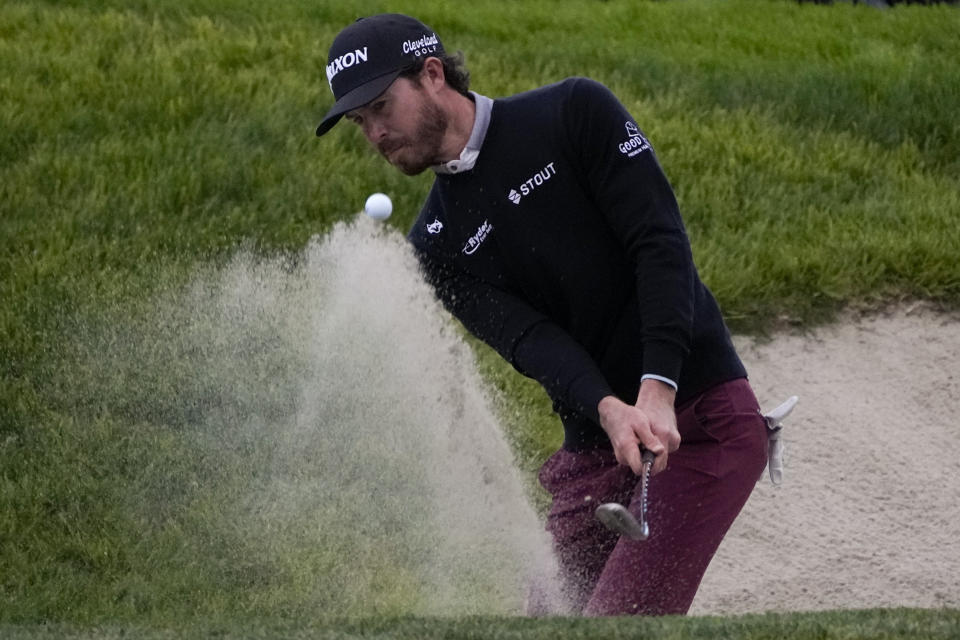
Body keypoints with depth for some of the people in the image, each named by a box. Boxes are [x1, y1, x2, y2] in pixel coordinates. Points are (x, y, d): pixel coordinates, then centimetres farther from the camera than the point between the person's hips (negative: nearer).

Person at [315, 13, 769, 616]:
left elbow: (660, 241, -12)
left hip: (700, 415, -5)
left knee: (620, 622, -19)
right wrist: (608, 410, -28)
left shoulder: (576, 113, -4)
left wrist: (657, 390, -24)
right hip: (594, 446, 5)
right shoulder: (437, 246, 7)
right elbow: (528, 338, -8)